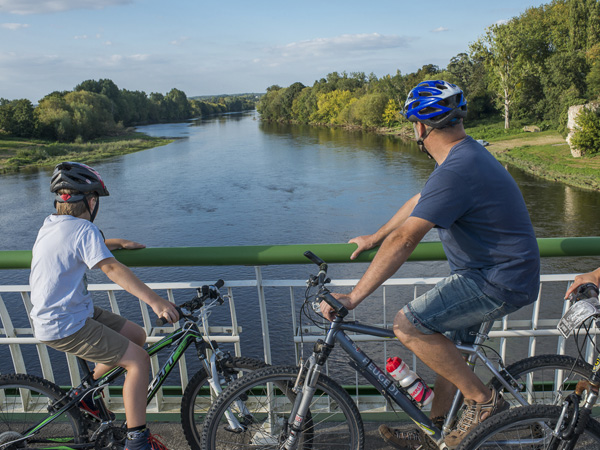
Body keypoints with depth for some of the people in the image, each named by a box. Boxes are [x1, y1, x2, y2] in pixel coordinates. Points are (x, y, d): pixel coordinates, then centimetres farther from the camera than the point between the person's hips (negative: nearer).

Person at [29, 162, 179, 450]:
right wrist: (155, 301, -37)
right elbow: (111, 268, -31)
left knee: (136, 335, 14)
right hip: (65, 327, -10)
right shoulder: (83, 228, -20)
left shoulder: (51, 224, 9)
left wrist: (119, 242, 32)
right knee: (139, 360, -11)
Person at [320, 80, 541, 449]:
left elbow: (403, 241, -27)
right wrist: (373, 238, 26)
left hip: (500, 282, -10)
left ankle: (484, 400, -2)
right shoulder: (465, 153, 8)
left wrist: (352, 298, -23)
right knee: (448, 345, 18)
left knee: (408, 325, -18)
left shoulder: (456, 172, -26)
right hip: (485, 270, 10)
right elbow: (418, 203, 20)